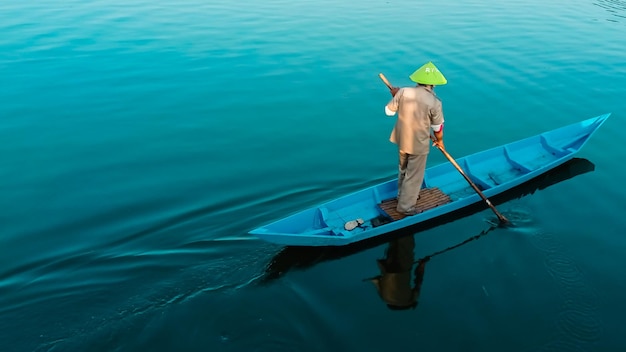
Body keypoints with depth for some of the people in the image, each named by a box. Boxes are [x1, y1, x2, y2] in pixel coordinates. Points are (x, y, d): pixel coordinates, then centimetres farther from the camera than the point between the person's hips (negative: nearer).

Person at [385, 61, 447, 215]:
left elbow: (389, 111, 0)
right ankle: (406, 206, 21)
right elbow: (438, 127, -7)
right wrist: (439, 141, 12)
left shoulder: (403, 92, -13)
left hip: (402, 139, 5)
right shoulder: (434, 102, -20)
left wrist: (395, 96, 17)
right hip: (419, 144, -5)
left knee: (403, 169, 25)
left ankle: (403, 195, 45)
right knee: (414, 175, 11)